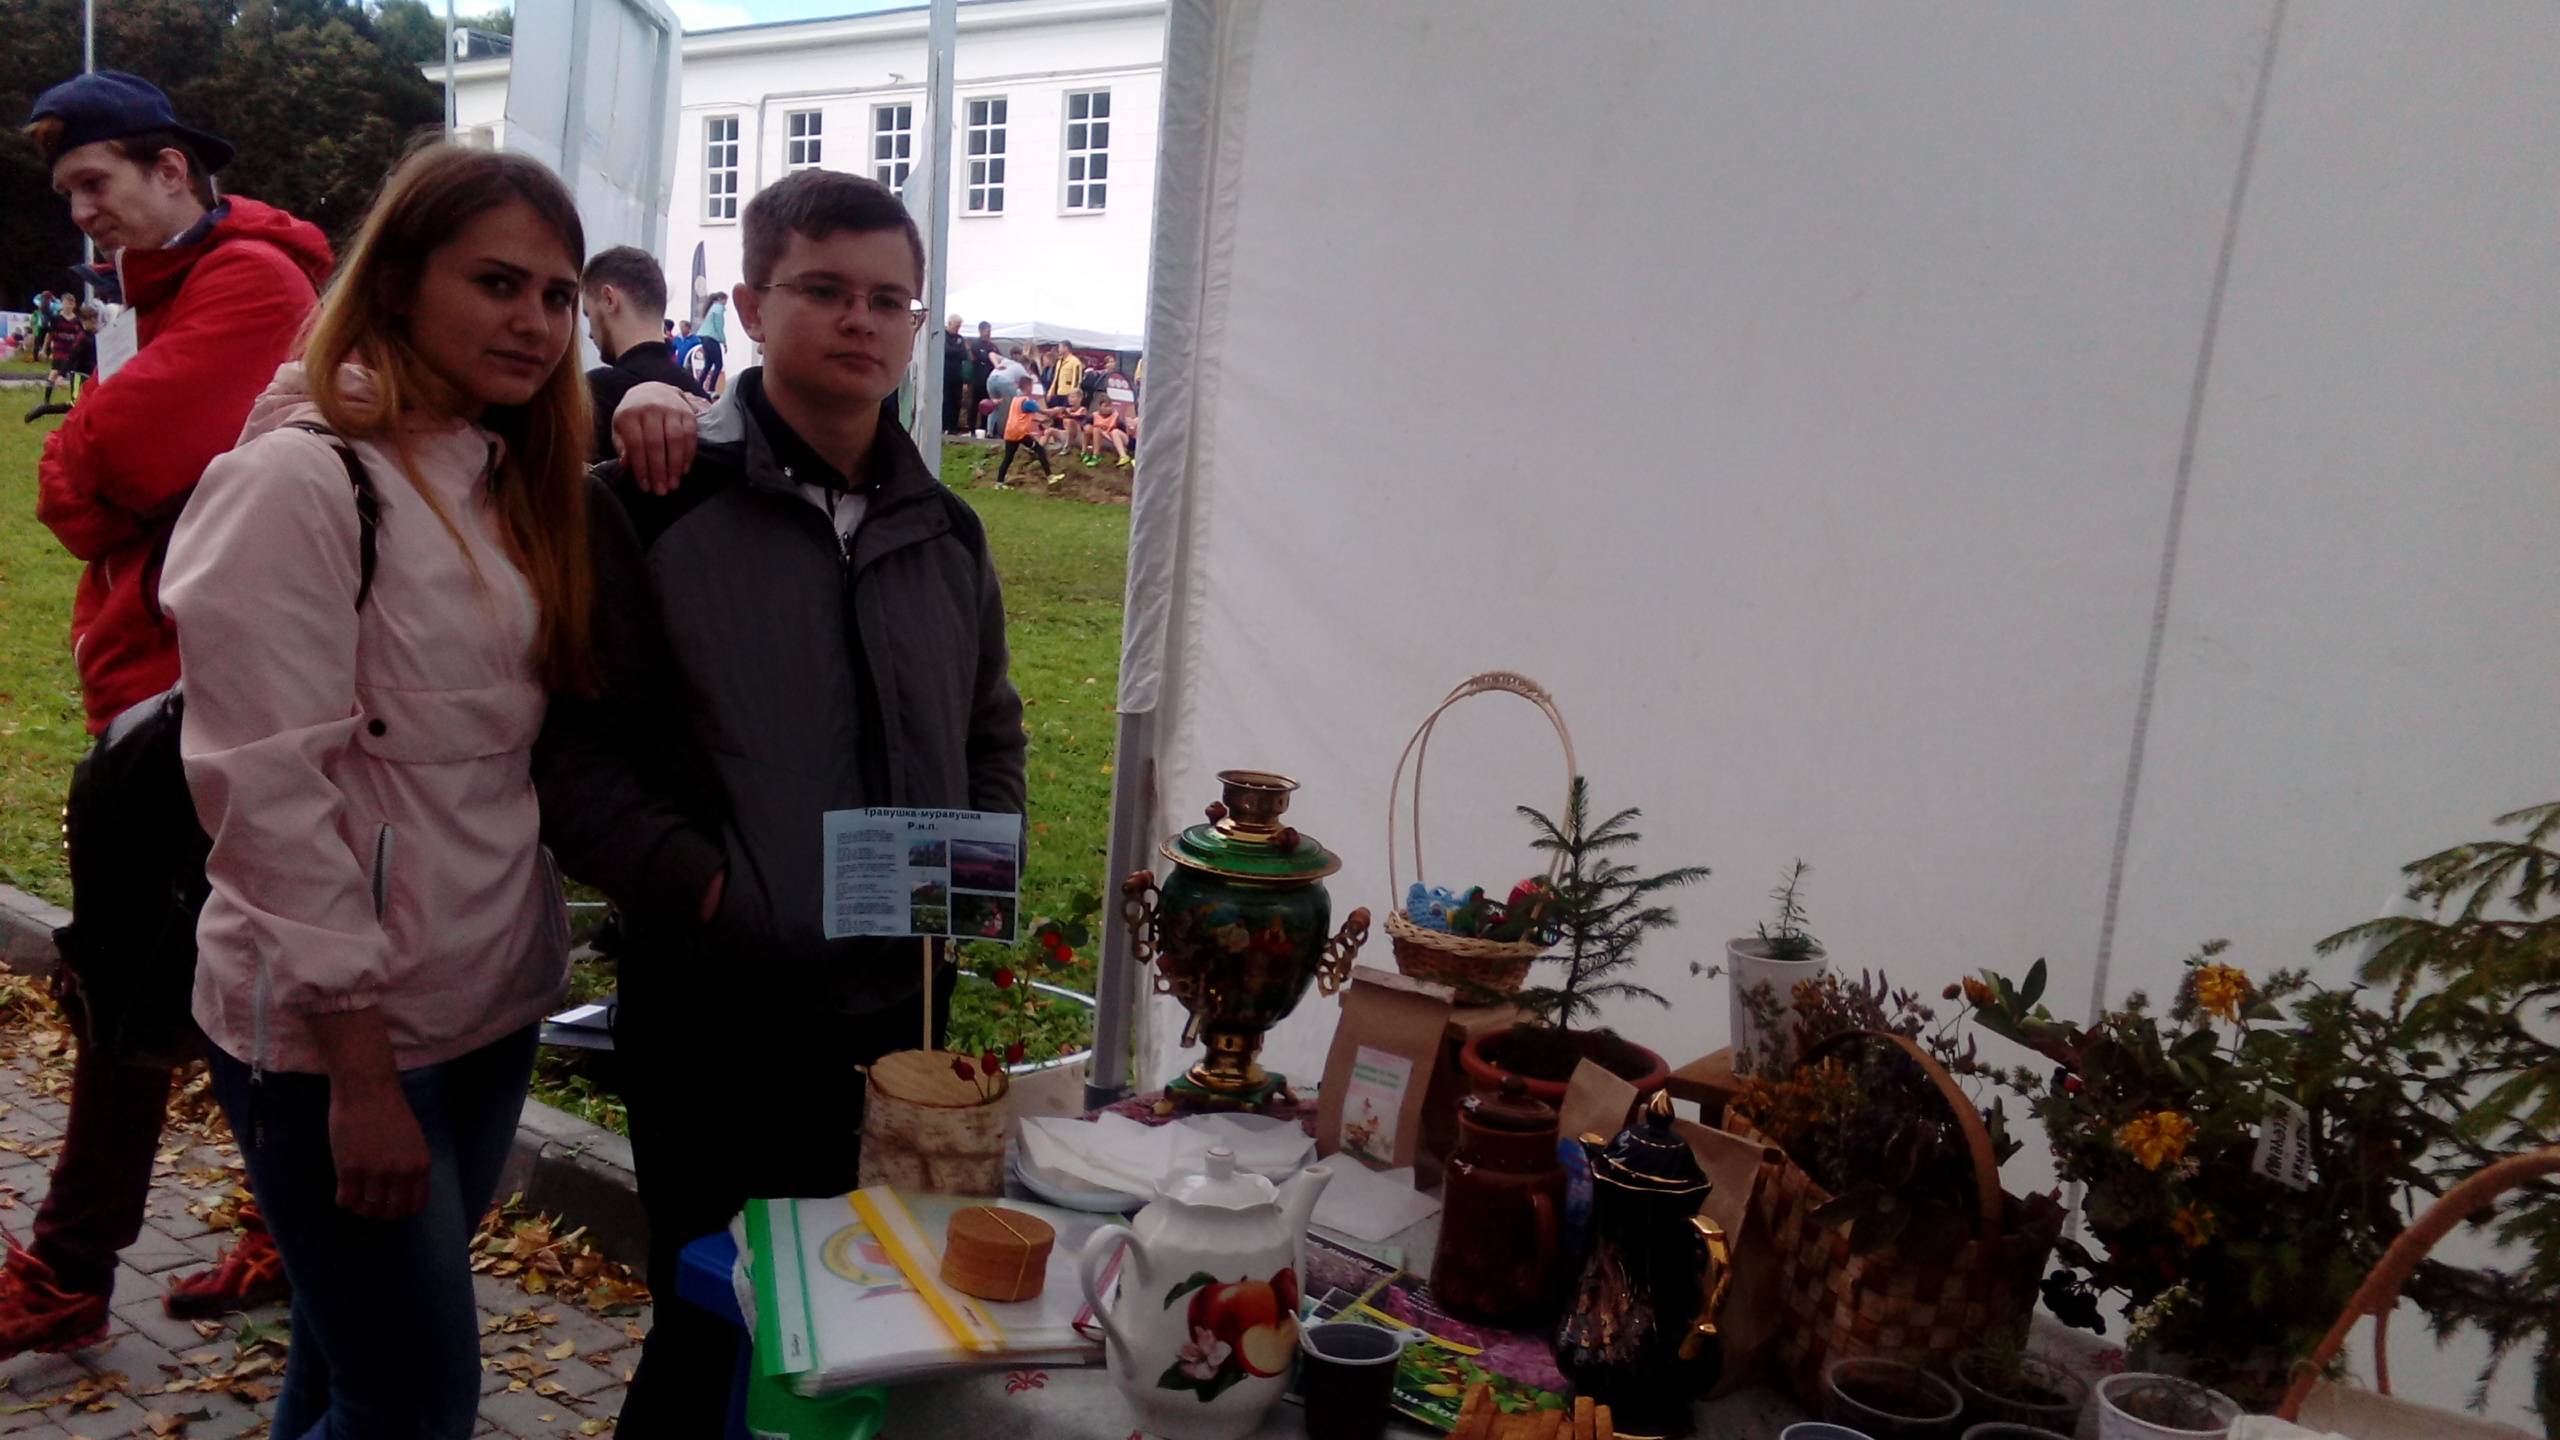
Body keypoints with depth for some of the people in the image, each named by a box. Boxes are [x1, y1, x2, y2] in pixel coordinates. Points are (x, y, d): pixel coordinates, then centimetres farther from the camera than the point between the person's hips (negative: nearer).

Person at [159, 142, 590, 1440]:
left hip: (495, 1004, 7)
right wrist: (361, 1069, -18)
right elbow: (269, 791, -18)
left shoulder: (513, 476, 9)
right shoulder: (298, 478, -15)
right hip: (334, 1033, -7)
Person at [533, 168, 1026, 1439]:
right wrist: (709, 890, -19)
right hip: (721, 1020, -5)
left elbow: (991, 735, 19)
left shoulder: (945, 532, 8)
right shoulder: (649, 508, -8)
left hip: (906, 1012, 5)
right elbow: (576, 760, -10)